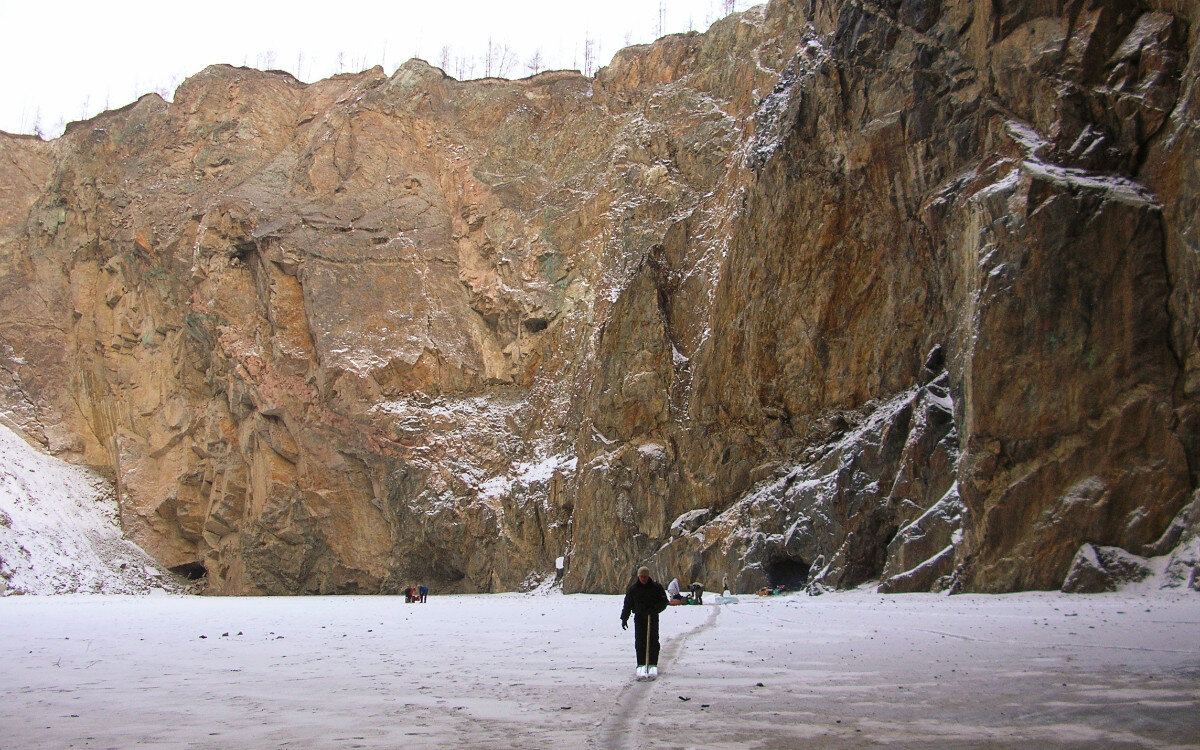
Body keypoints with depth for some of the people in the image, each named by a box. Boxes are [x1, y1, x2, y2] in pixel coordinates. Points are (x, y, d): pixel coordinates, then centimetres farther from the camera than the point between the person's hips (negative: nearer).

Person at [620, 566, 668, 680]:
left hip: (653, 618, -1)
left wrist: (653, 610, -17)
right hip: (639, 618, 1)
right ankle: (641, 666, -4)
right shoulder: (632, 588, 3)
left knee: (653, 641, -4)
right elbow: (627, 604, 9)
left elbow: (664, 602, -2)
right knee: (639, 642, -6)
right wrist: (624, 619, 4)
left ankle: (653, 665, 1)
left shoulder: (656, 587, -2)